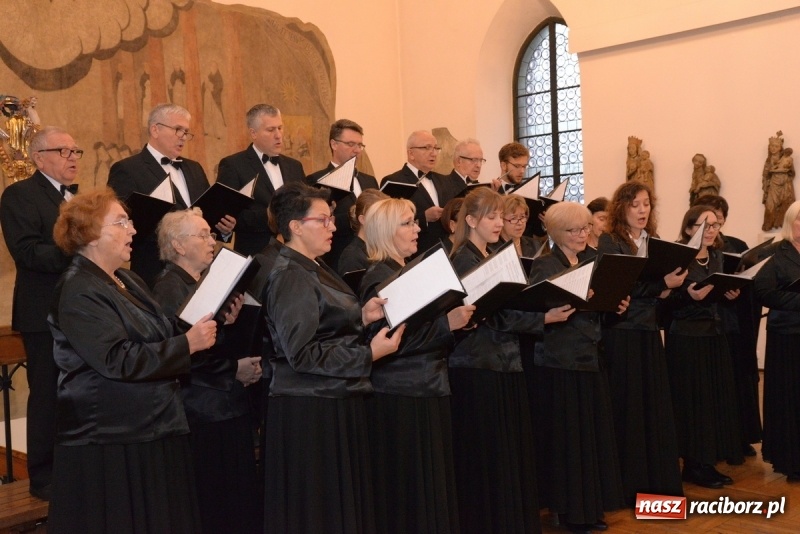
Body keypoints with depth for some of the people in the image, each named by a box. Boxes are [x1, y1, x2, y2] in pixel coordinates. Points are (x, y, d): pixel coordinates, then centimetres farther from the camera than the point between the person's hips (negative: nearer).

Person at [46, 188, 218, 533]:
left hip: (150, 429, 9)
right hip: (108, 439, -9)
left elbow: (155, 341, 19)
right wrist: (187, 344, -20)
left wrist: (203, 332, 3)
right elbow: (118, 360, -24)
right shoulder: (78, 292, -15)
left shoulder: (128, 282, 14)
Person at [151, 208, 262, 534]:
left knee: (239, 498, 11)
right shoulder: (169, 289, -12)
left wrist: (231, 324, -2)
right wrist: (233, 370, -12)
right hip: (202, 412, -8)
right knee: (210, 504, 0)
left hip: (229, 406, 9)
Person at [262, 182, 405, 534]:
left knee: (342, 502, 16)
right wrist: (369, 354, -19)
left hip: (335, 402, 10)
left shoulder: (315, 270, 13)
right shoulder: (290, 278, -16)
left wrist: (361, 318, 3)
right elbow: (302, 354, -23)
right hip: (309, 411, -9)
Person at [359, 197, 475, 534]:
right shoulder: (379, 278, -12)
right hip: (399, 397, -9)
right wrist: (446, 323, -26)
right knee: (408, 489, -2)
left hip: (428, 391, 9)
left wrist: (456, 320, 7)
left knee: (433, 483, 12)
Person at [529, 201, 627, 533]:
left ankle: (591, 506, 22)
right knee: (566, 437, -1)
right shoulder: (544, 265, -8)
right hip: (559, 361, -7)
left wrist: (617, 305, 0)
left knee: (595, 433, 11)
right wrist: (560, 309, -31)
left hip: (592, 356, 7)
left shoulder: (594, 259, 13)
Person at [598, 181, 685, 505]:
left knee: (655, 403, 8)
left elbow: (666, 285, 16)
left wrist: (668, 290, -6)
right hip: (621, 332, -6)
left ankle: (659, 480, 18)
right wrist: (661, 284, -24)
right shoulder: (609, 243, -6)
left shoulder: (655, 242, 13)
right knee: (628, 404, -2)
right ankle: (631, 484, 7)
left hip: (649, 330, 6)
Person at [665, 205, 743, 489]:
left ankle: (708, 462, 17)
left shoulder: (717, 257, 11)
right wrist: (688, 294, -29)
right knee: (692, 399, -3)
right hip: (686, 337, -7)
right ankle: (693, 465, 7)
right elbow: (667, 300, -13)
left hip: (715, 333, 7)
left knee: (717, 396, 8)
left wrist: (730, 294, -1)